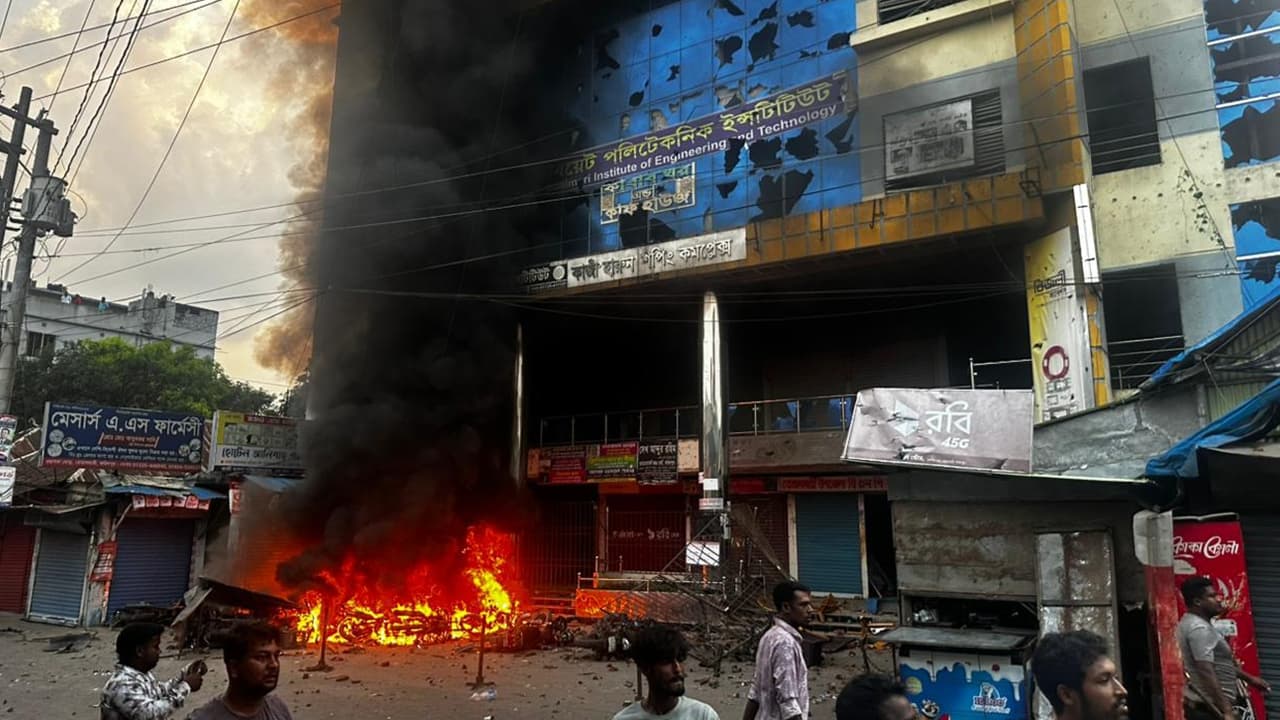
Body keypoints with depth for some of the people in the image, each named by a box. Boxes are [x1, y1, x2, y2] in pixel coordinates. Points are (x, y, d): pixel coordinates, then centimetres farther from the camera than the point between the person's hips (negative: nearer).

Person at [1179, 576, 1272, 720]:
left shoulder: (1192, 623, 14)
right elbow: (1207, 673, -26)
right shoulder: (1199, 628, -19)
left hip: (1199, 706, 10)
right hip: (1211, 708, -10)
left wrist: (1249, 678, 30)